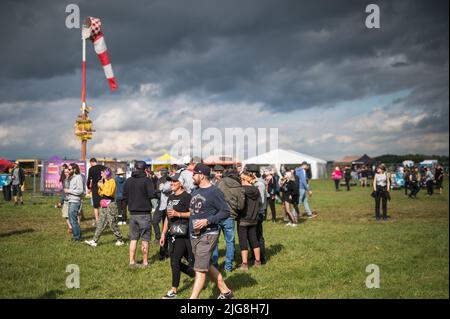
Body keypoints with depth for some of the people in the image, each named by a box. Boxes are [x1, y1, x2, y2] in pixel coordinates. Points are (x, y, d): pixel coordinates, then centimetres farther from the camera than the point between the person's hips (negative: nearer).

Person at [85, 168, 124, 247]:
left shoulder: (111, 181, -10)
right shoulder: (104, 181, 15)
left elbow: (109, 193, -22)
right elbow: (100, 193, 17)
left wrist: (102, 186, -15)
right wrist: (100, 187, 0)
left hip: (110, 205, -8)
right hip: (103, 206, 8)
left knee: (112, 224, -2)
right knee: (100, 224, 6)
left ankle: (120, 240, 10)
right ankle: (94, 241, 5)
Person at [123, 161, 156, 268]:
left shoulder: (128, 181, 3)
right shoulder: (147, 180, -12)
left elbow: (125, 197, 7)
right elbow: (152, 195, -19)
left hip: (133, 213, 4)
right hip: (144, 214, -4)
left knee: (133, 238, 12)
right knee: (145, 239, 3)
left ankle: (132, 261, 13)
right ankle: (145, 262, 7)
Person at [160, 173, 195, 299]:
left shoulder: (186, 196, -8)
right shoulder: (171, 197, 17)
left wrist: (178, 214, -19)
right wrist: (163, 234, 21)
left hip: (182, 234, -9)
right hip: (172, 234, 9)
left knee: (175, 262, -8)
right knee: (175, 262, 10)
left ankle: (173, 290, 2)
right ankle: (197, 276, 30)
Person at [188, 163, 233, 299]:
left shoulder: (214, 192, -14)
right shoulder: (195, 191, 11)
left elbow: (226, 212, -16)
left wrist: (207, 221, -22)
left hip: (207, 235, -9)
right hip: (194, 235, 9)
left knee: (200, 270, -8)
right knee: (207, 266, 18)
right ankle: (225, 291, 32)